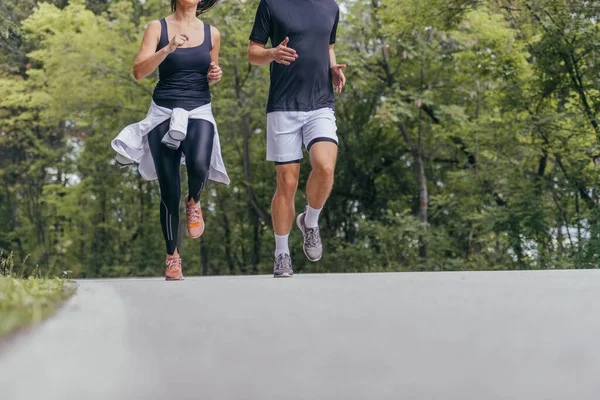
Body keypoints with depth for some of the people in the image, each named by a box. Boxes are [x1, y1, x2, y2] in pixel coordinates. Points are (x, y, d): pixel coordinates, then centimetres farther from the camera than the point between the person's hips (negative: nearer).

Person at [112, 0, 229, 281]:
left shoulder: (212, 33, 8)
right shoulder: (158, 28, 1)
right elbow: (139, 72, -10)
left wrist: (215, 76, 0)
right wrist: (168, 49, -23)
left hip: (199, 112, 1)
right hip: (164, 113, -1)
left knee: (199, 165, -31)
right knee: (169, 192, 0)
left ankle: (194, 203, 4)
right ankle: (172, 256, 20)